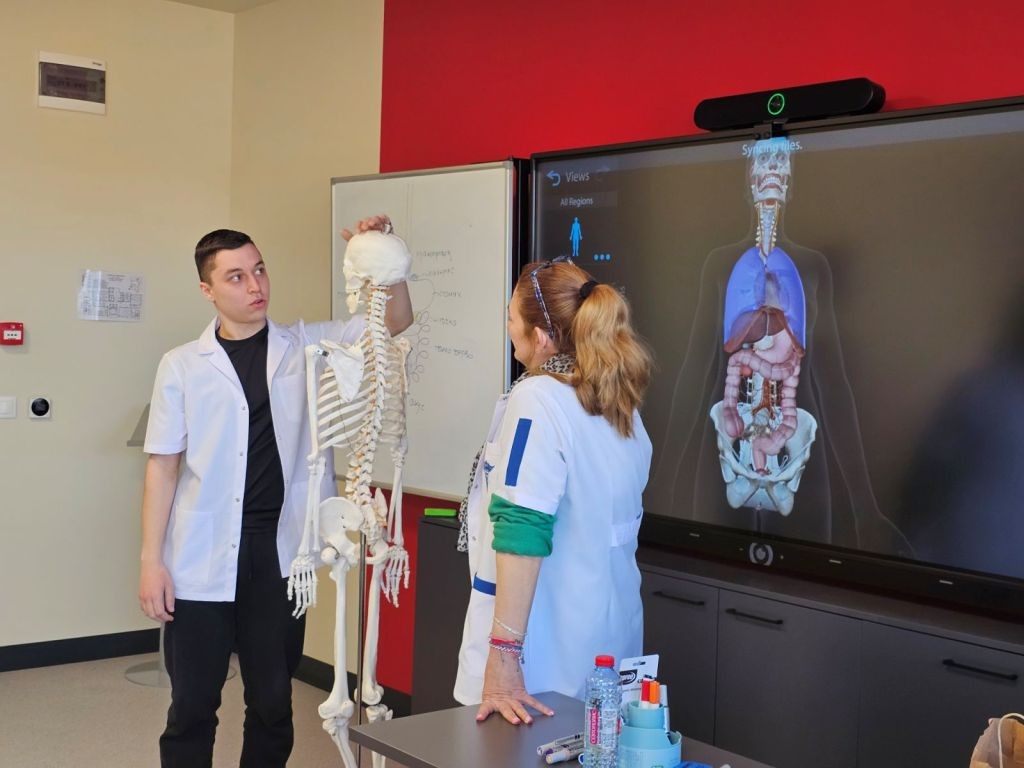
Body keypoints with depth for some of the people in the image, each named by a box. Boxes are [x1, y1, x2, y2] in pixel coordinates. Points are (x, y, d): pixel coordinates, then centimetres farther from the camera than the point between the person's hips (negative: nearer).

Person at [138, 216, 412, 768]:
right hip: (201, 562, -1)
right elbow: (163, 468, 1)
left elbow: (395, 322, -1)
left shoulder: (307, 347, 5)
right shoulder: (182, 366, 1)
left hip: (279, 556, 1)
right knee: (192, 705, 7)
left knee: (273, 703, 12)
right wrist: (151, 561, -4)